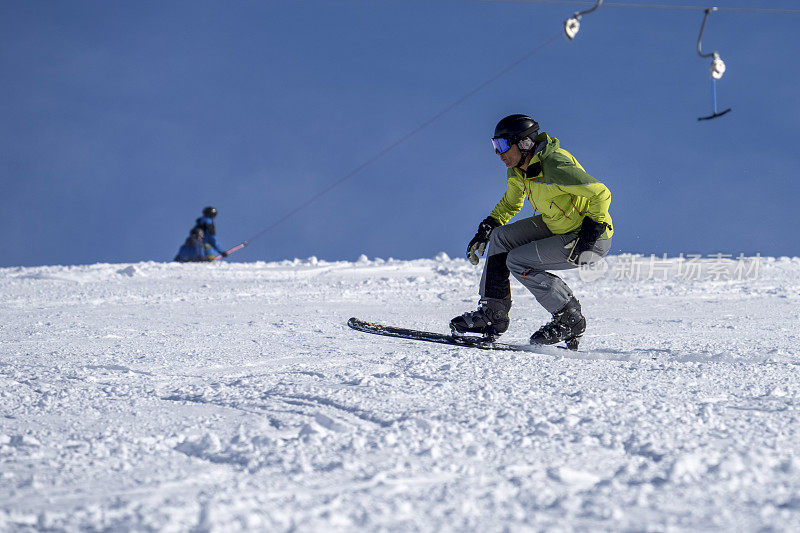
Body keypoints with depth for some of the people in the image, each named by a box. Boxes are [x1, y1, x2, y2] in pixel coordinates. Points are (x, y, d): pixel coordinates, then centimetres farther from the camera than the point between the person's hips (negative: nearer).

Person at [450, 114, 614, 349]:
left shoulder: (553, 166, -29)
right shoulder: (518, 169, 0)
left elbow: (600, 194, -27)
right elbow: (510, 204, 19)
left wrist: (589, 235, -30)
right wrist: (485, 230, 7)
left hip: (592, 240, -9)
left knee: (517, 261, -17)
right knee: (500, 238, 1)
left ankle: (570, 321, -6)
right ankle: (491, 314, 6)